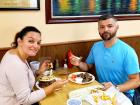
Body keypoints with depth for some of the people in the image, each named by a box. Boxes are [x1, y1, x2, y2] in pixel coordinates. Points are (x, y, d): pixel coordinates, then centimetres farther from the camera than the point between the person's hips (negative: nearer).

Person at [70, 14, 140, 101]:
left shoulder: (127, 51, -17)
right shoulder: (96, 47, 1)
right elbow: (88, 66, 14)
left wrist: (116, 88, -29)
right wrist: (79, 63, -8)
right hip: (102, 90, 5)